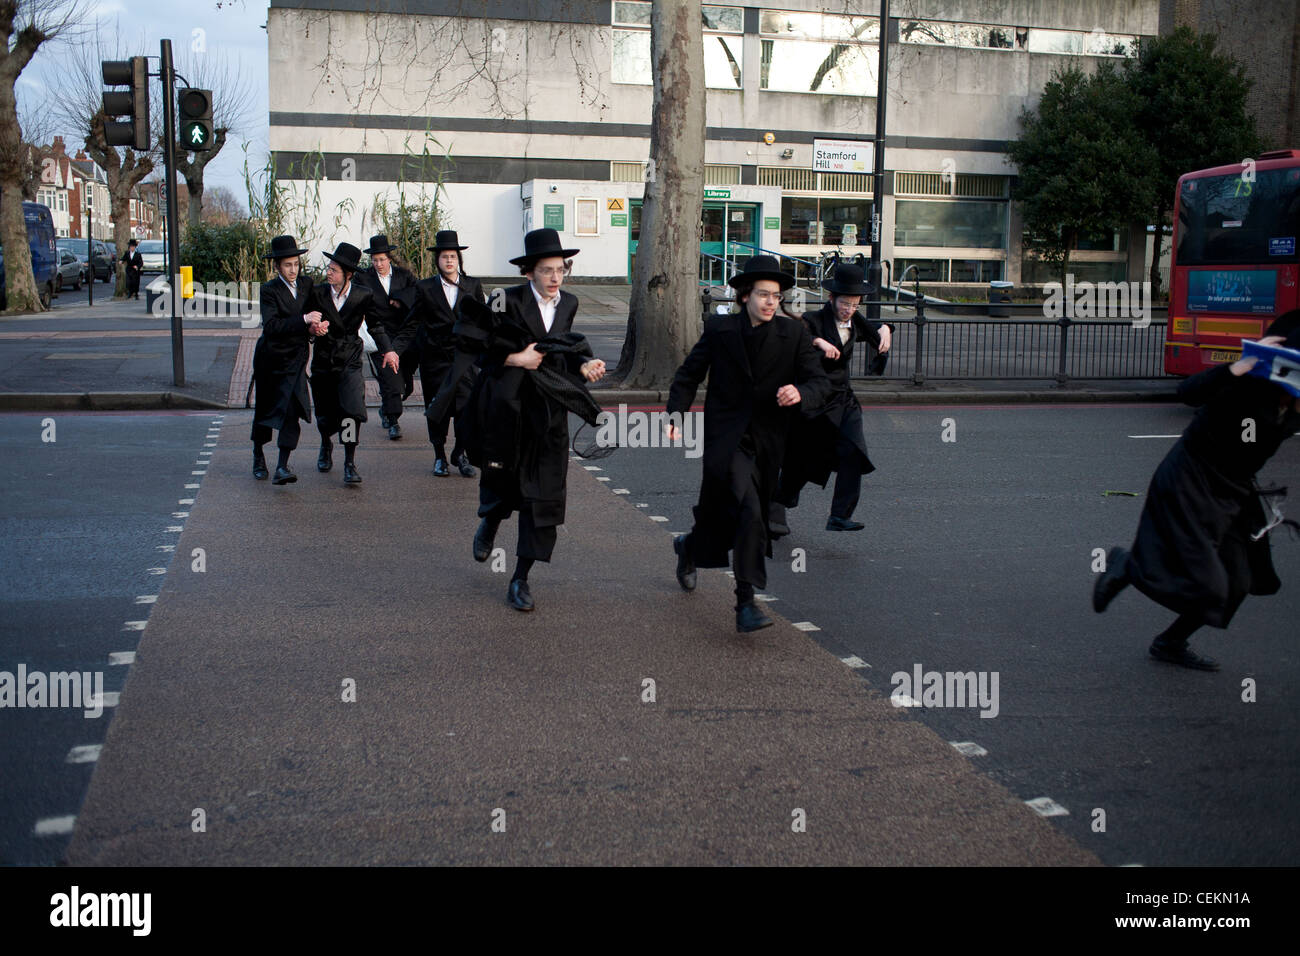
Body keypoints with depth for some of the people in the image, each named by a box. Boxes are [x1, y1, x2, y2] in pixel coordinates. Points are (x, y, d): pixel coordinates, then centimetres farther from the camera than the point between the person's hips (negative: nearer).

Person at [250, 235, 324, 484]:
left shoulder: (307, 286, 5)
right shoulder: (269, 290, -9)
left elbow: (312, 320, 16)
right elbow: (271, 326, -23)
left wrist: (316, 328, -7)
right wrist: (303, 321, -29)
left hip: (295, 359, 2)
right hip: (271, 358, -2)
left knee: (292, 410, -14)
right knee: (264, 408, 13)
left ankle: (282, 467, -18)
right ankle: (258, 455, 36)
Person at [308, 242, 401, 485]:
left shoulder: (363, 296, -5)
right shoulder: (317, 293, -3)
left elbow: (375, 325, 7)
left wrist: (387, 349, -6)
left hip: (349, 361, -1)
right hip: (323, 360, 2)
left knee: (352, 410, -18)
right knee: (325, 415, 8)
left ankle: (350, 464, -6)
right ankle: (326, 446, 43)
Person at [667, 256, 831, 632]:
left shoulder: (793, 333, 0)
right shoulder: (719, 329, -1)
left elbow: (820, 382, -4)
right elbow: (688, 375, 9)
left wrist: (800, 392, -26)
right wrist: (676, 413, -4)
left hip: (766, 444, 3)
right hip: (726, 439, -3)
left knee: (724, 518, 13)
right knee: (749, 512, -19)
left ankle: (688, 548, 46)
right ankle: (746, 604, -13)